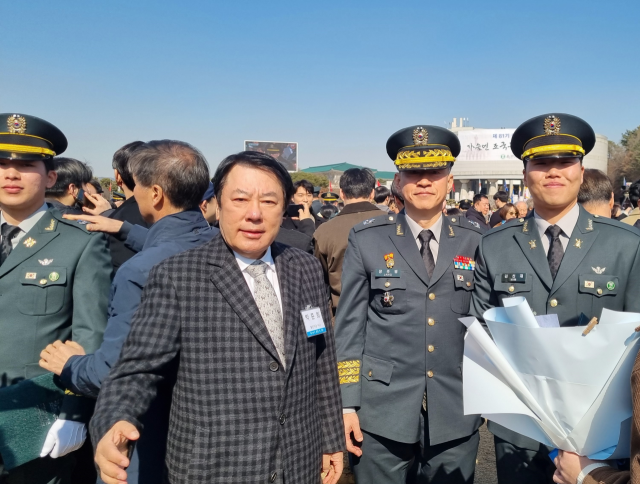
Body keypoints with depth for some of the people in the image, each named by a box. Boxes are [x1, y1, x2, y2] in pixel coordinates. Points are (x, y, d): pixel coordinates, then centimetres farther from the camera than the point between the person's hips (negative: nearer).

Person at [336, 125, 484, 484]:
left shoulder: (475, 242, 1)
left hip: (457, 413, 2)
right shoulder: (367, 239, -3)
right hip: (383, 412, -1)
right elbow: (350, 326, -2)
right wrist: (347, 404, -4)